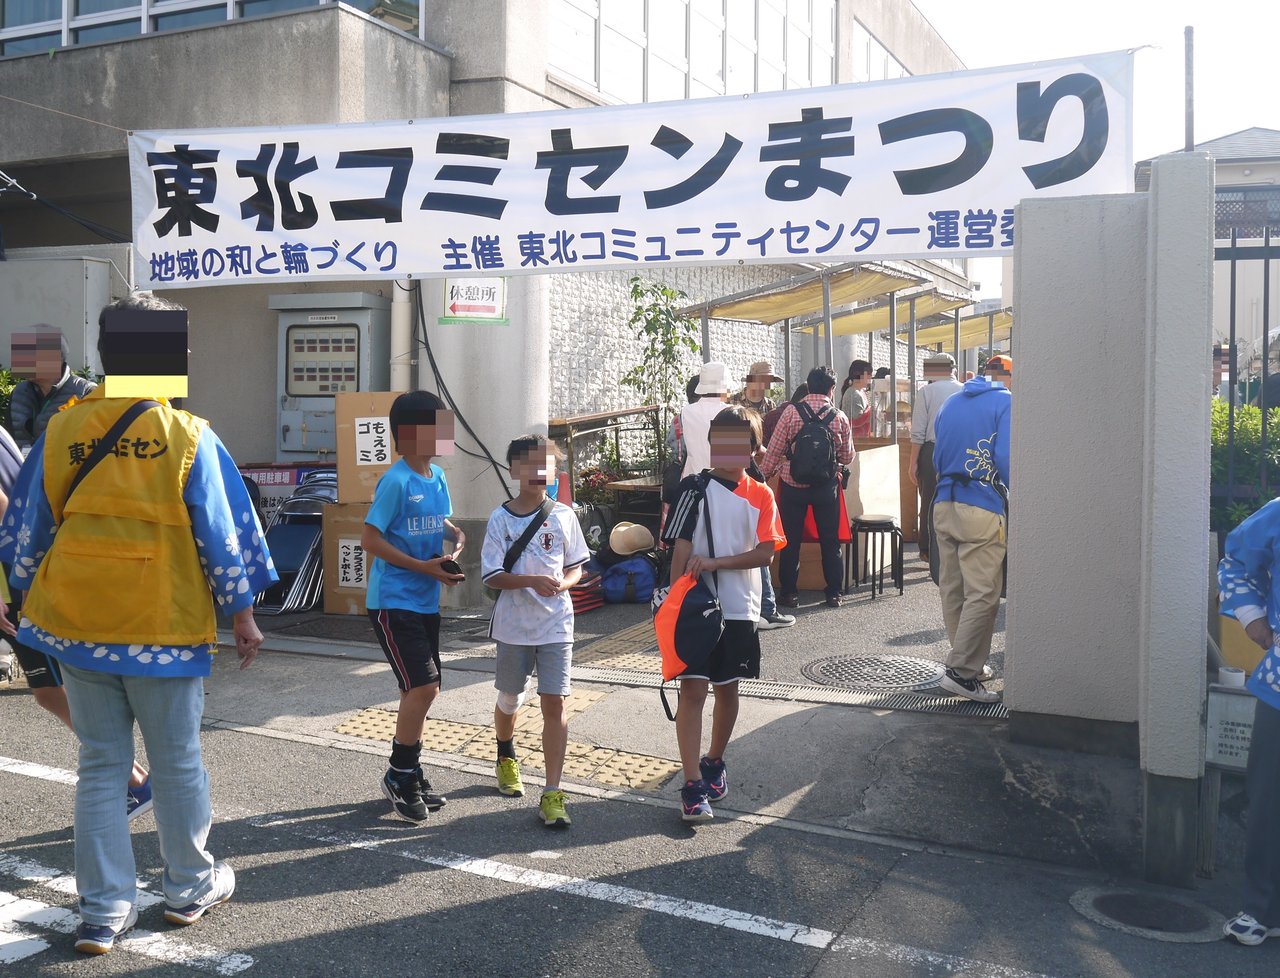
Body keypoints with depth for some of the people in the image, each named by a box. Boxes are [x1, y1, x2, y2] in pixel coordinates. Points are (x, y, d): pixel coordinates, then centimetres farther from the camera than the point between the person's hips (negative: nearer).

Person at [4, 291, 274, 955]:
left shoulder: (60, 432, 0)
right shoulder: (188, 435, -9)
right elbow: (220, 535, -5)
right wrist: (242, 614, 4)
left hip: (76, 626, 3)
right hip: (165, 629, -3)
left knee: (100, 766, 12)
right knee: (177, 763, 12)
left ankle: (104, 911, 16)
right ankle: (189, 887, 28)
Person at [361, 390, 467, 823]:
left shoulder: (437, 476, 8)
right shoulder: (395, 481, -16)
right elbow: (370, 539, -17)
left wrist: (456, 538, -1)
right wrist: (424, 567, -18)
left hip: (426, 602, 8)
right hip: (393, 603, -8)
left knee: (422, 691, 13)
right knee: (422, 687, -13)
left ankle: (409, 775, 26)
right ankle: (399, 775, 4)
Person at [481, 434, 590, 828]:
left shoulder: (563, 515, 0)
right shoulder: (501, 518, -5)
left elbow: (576, 566, 8)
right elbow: (492, 576, -9)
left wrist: (563, 582, -14)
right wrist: (532, 580, -25)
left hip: (556, 625, 0)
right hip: (514, 626, 0)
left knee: (554, 703, -8)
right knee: (509, 700, 17)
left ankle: (553, 794, -5)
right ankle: (506, 757, 48)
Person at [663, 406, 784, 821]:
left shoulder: (760, 495, 4)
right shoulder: (696, 488, -3)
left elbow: (764, 553, -6)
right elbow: (681, 550, -7)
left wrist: (716, 562, -17)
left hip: (739, 608, 3)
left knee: (728, 688, 15)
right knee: (693, 689, -7)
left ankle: (714, 761, 35)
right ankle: (693, 785, -4)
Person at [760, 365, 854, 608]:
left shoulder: (792, 412, -8)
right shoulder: (839, 417, -3)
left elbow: (774, 450, -7)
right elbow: (847, 456, 3)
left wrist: (763, 476, 5)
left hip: (793, 485, -1)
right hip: (827, 486, 1)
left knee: (791, 541, 9)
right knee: (830, 541, 11)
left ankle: (789, 593, 13)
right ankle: (834, 593, 16)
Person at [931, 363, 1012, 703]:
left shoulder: (950, 403, 19)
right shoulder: (1005, 403, -2)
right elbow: (1006, 459, -12)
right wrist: (1017, 497, 1)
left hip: (943, 506, 7)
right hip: (983, 511, -7)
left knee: (953, 590, 10)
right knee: (983, 594, -6)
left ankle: (970, 662, 21)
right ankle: (961, 671, -10)